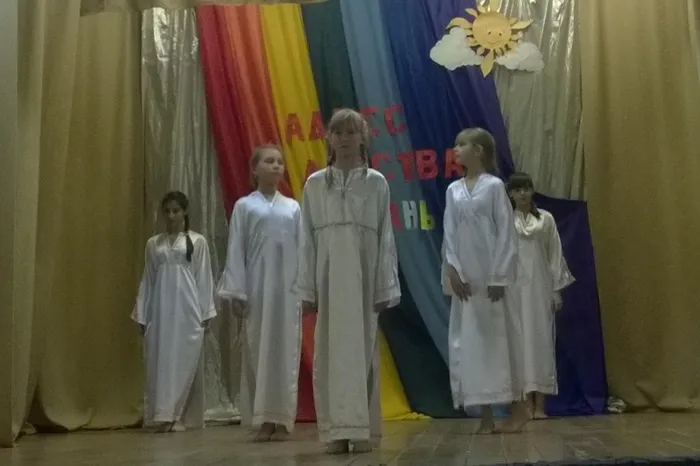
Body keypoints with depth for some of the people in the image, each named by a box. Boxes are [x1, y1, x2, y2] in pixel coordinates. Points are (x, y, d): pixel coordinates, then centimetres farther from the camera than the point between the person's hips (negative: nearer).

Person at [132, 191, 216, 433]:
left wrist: (205, 314, -2)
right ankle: (164, 415, 5)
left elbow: (204, 279, 2)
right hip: (161, 311, 3)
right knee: (160, 363, 1)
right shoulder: (153, 244, 12)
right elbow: (147, 281, 11)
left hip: (187, 310, -3)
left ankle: (179, 416, 0)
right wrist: (141, 316, 6)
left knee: (185, 362, -3)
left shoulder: (197, 241, 4)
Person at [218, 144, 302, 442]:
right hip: (257, 285, -1)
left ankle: (282, 420, 7)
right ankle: (264, 420, 8)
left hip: (288, 287, 2)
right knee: (258, 351, 1)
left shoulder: (293, 207, 9)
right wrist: (236, 292, -5)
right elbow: (236, 250, 1)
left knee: (285, 351, 2)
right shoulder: (244, 206, 4)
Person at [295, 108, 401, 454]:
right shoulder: (315, 184, 7)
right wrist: (307, 289, 1)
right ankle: (336, 430, 4)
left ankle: (364, 429, 6)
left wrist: (384, 288, -1)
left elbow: (385, 237, 4)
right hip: (328, 275, 1)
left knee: (363, 348, 0)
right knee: (330, 349, 0)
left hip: (364, 275, -1)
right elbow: (307, 239, 6)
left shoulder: (376, 183, 6)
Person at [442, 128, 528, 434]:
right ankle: (486, 416, 11)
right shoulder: (453, 190, 10)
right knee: (468, 342, 3)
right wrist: (453, 271, -5)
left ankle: (518, 409, 12)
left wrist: (499, 277, -12)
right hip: (464, 278, 5)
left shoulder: (494, 186, -3)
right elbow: (449, 234, 7)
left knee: (499, 338, -2)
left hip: (490, 276, -4)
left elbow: (506, 233, -6)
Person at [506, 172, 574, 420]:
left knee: (542, 340, -1)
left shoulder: (546, 219, 7)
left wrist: (557, 289, 2)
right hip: (513, 287, -1)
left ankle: (540, 404, 3)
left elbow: (555, 255, 6)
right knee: (520, 341, -1)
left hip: (540, 286, 1)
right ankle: (527, 403, 4)